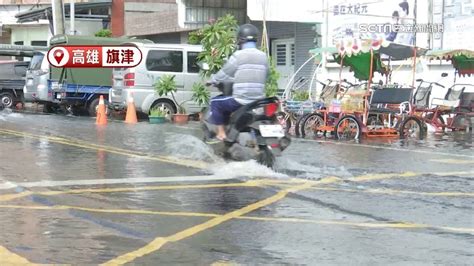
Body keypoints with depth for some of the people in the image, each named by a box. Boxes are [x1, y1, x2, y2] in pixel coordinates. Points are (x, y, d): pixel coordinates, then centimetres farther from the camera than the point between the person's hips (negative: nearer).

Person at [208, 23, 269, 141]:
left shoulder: (238, 55, -11)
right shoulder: (263, 56, 5)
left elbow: (223, 75, -3)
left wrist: (211, 80, 16)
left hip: (241, 101, -6)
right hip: (258, 102, 6)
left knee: (216, 102, 18)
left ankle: (221, 133, 15)